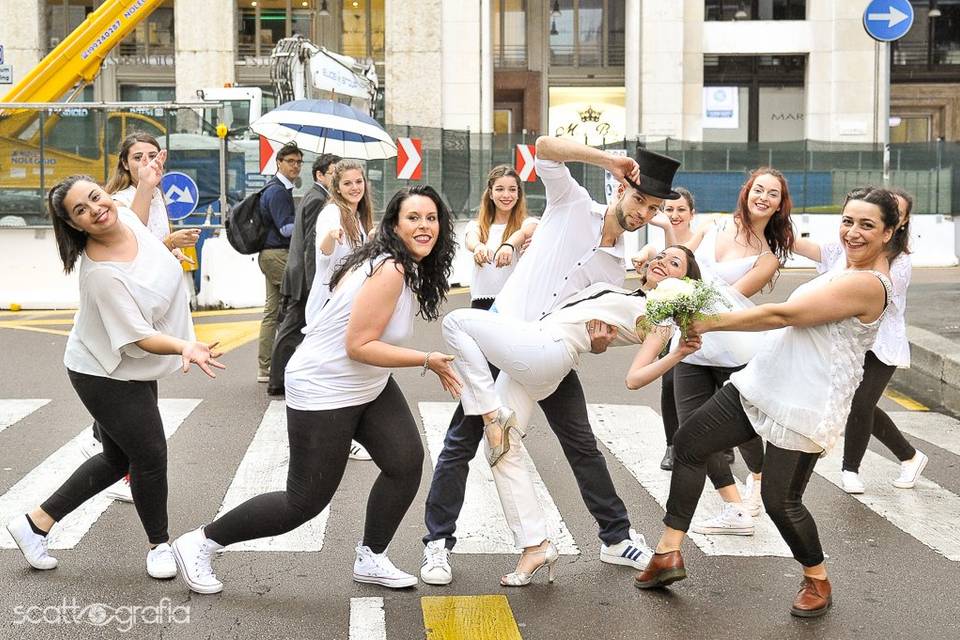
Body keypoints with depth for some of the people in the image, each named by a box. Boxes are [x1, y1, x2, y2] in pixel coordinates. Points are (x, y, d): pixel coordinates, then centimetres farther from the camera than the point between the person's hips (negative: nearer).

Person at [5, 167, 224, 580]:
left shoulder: (126, 218, -9)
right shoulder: (101, 273, -33)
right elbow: (139, 337, -31)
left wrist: (146, 186, 14)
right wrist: (186, 348, -46)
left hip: (132, 371, 9)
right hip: (106, 375, -9)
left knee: (118, 458, 18)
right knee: (150, 454, 0)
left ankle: (36, 523, 29)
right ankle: (159, 546, 23)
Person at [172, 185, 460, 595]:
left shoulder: (409, 268, 4)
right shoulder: (389, 271, -27)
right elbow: (358, 346, -28)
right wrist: (427, 361, -26)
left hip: (369, 385, 9)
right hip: (324, 392, -9)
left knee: (406, 461, -3)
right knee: (306, 501, -2)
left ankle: (371, 560, 15)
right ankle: (200, 543, 14)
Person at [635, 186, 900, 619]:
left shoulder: (868, 284, -19)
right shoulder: (846, 270, 13)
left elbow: (782, 315, -20)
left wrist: (709, 323, -14)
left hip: (806, 405, -10)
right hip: (764, 381, 10)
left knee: (781, 500, -6)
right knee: (689, 441, 7)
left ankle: (818, 581, 24)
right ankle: (669, 553, 14)